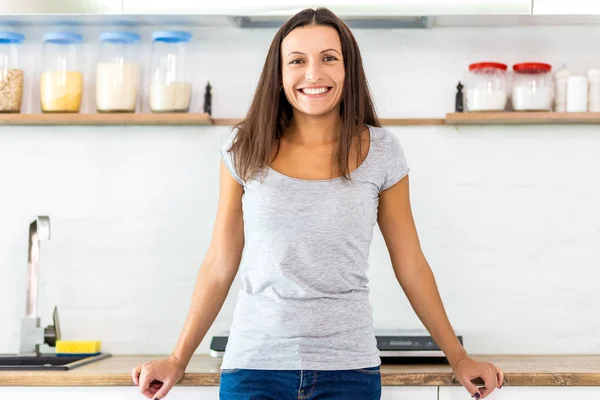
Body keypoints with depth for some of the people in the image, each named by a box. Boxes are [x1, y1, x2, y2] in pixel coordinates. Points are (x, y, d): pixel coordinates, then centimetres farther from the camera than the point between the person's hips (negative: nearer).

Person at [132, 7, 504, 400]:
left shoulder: (380, 152, -1)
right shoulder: (246, 150, 0)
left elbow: (410, 264, 7)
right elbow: (220, 266, 6)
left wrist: (458, 357, 9)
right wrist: (178, 360, 7)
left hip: (347, 367, 0)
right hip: (255, 364, 0)